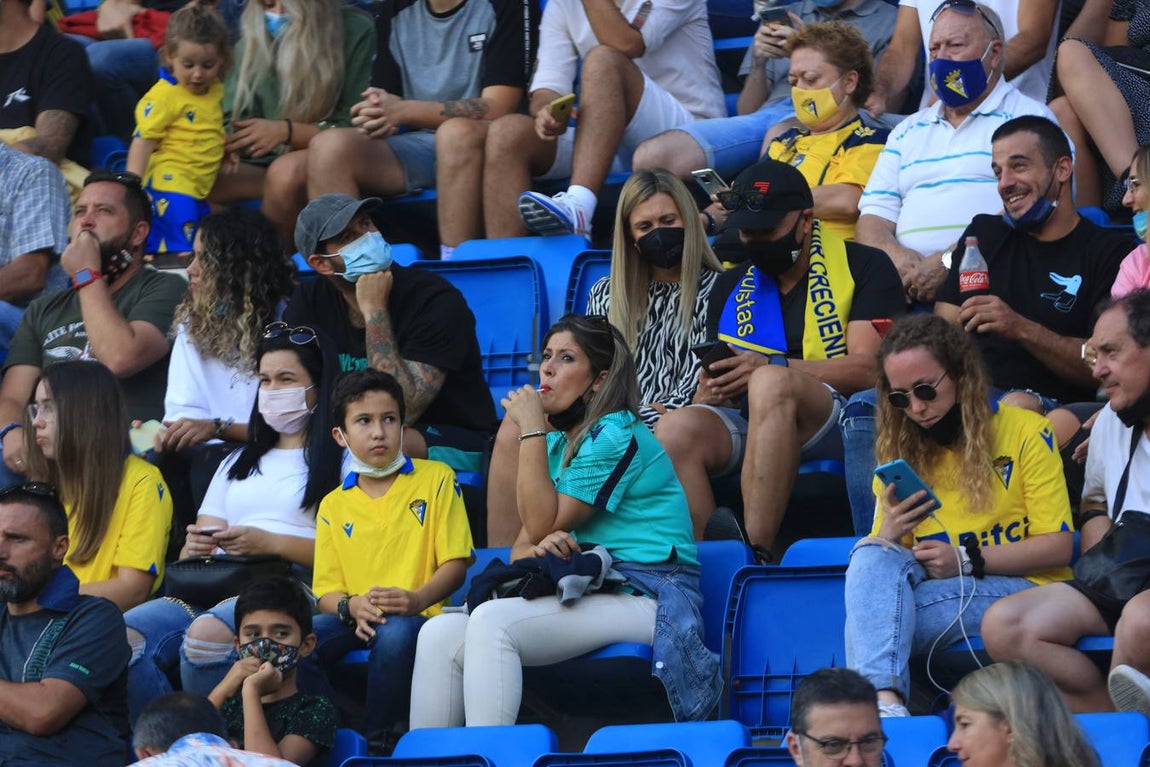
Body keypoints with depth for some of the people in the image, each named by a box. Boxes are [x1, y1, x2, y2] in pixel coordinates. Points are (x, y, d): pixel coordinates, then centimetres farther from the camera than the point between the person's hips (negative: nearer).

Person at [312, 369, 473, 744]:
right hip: (355, 622, 3)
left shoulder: (436, 480, 9)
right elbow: (326, 590, 11)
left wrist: (417, 599, -18)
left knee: (395, 633, -40)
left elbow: (456, 563, 2)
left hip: (414, 617, -2)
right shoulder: (334, 506, 17)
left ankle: (380, 742, -26)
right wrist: (352, 606, -14)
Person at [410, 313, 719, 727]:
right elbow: (523, 546, 16)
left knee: (493, 621, -30)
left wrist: (531, 430, -6)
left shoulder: (616, 436, -7)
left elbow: (543, 522, -9)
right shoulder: (558, 442, 21)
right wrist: (537, 548, -10)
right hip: (588, 593, 9)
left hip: (645, 596, -9)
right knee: (439, 633, -10)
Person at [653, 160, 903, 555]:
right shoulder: (732, 285, 24)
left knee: (771, 384, -38)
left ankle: (754, 549, -44)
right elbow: (711, 377, 21)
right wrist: (711, 392, -5)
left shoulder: (863, 267, 7)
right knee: (675, 429, -28)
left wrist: (771, 368, -16)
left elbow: (867, 368, -6)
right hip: (744, 423, 5)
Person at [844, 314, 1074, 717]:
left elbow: (1058, 547, -3)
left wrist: (968, 560, -13)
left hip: (1022, 587, -4)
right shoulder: (900, 453, 17)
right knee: (872, 553, -30)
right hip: (939, 590, 4)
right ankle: (883, 698, -50)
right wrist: (890, 533, -10)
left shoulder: (1026, 432, 3)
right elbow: (878, 563, 14)